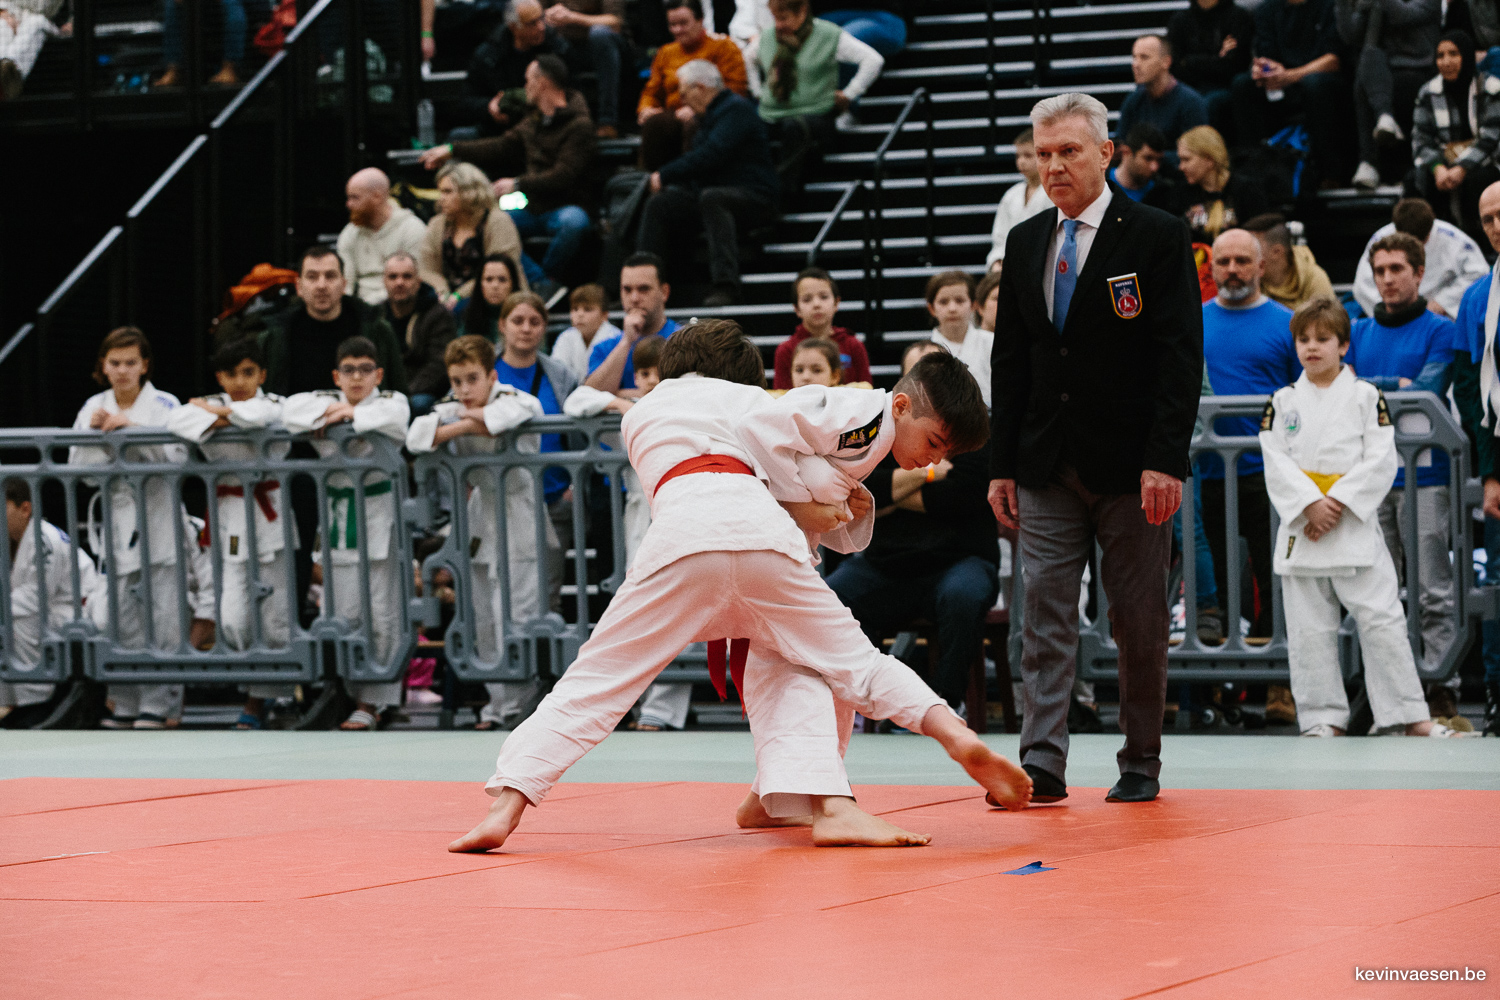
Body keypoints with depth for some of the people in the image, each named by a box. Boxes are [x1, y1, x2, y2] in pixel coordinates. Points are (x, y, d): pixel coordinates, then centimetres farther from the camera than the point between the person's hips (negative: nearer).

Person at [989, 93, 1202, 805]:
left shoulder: (1157, 237, -4)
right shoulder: (1026, 244, 12)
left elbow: (1181, 357, -8)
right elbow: (1009, 363, 14)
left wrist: (1165, 460, -16)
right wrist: (1002, 465, 8)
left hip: (1130, 469, -4)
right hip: (1048, 467, 4)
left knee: (1139, 622, 3)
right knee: (1045, 615, -3)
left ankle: (1140, 766, 13)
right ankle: (1043, 764, -4)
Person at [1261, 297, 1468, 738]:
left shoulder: (1366, 397, 1)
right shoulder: (1283, 402, 7)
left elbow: (1380, 460, -6)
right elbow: (1276, 463, -1)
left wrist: (1337, 502, -15)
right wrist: (1310, 505, -15)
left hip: (1355, 528, -2)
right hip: (1300, 530, 2)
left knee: (1382, 622, -5)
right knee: (1309, 632, 4)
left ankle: (1411, 717, -1)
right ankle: (1324, 718, 12)